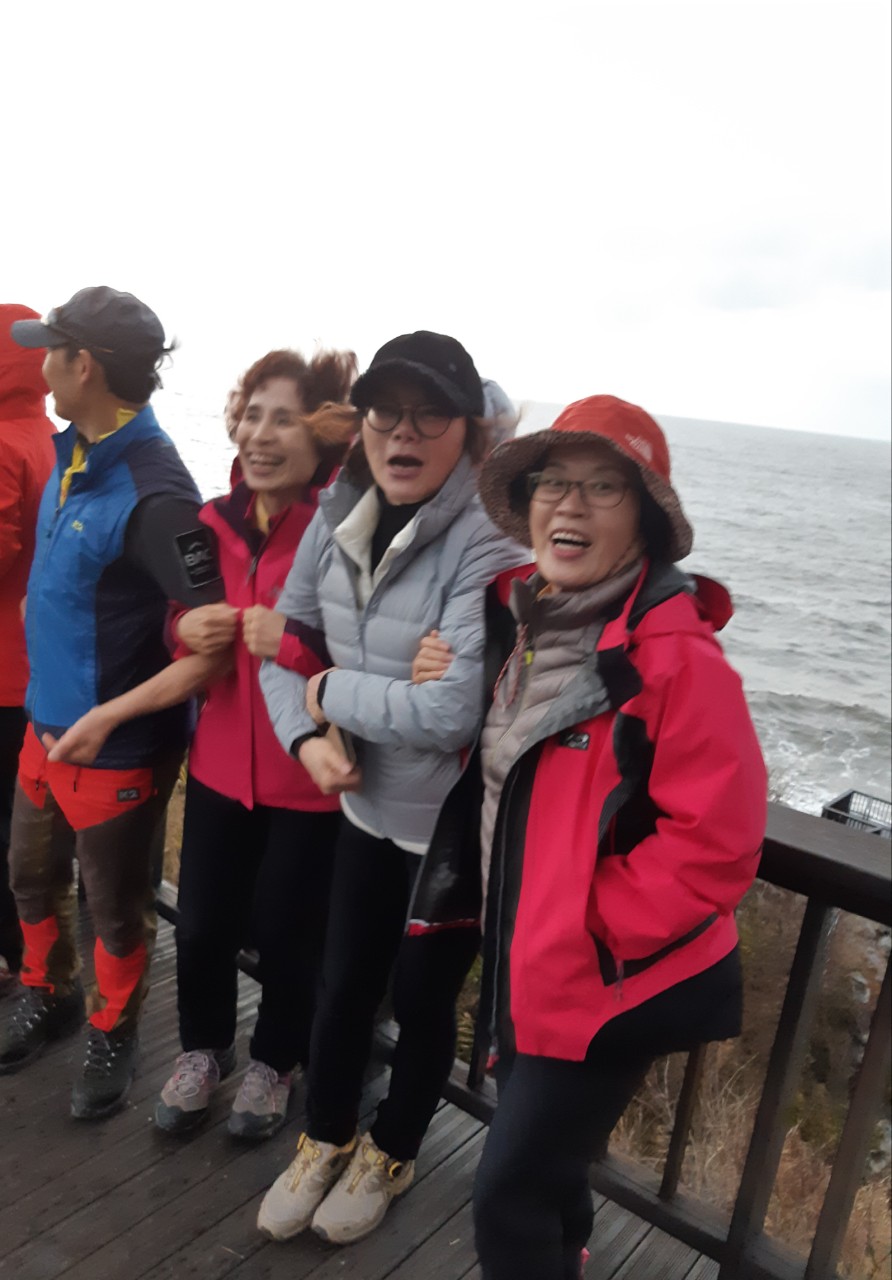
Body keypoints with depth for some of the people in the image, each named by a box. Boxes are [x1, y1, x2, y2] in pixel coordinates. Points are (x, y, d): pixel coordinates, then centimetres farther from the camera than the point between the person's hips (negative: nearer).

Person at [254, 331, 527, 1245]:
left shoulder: (490, 543, -25)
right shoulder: (340, 516, -5)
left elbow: (452, 713, -30)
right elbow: (284, 638, 5)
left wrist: (331, 692, -16)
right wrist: (306, 736, -11)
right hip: (367, 806, 5)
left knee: (421, 998, 17)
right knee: (343, 985, 21)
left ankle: (390, 1155, 47)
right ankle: (324, 1141, 50)